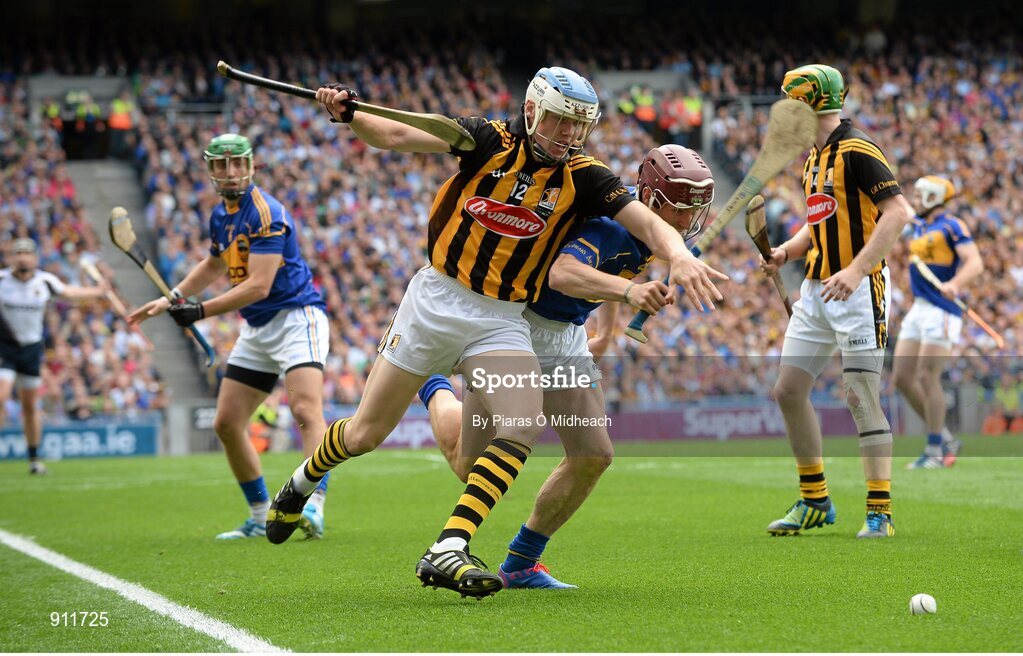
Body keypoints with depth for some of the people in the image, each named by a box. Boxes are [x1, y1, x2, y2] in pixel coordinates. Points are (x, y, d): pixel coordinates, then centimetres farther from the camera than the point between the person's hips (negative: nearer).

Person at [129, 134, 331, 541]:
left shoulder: (265, 213, -17)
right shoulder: (221, 216, 9)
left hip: (296, 318, -9)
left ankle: (315, 507, -39)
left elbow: (259, 285, -24)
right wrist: (171, 300, 23)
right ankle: (260, 519, 16)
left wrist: (200, 312, -21)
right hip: (255, 331, 9)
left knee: (305, 410, -27)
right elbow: (214, 265, 31)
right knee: (227, 423, 7)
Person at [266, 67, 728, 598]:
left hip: (502, 319, 1)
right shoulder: (490, 141, -5)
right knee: (365, 434, 6)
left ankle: (448, 550, -23)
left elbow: (646, 221, -15)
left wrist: (678, 256, -35)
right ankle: (302, 482, 38)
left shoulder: (584, 178, -3)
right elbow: (397, 136, -8)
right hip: (438, 299, -1)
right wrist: (349, 115, -25)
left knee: (522, 426, -23)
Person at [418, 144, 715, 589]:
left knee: (594, 456, -4)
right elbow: (562, 273, -50)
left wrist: (607, 330, 25)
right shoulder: (607, 220, -31)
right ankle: (431, 388, 35)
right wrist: (628, 291, -65)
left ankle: (519, 564, 11)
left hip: (567, 336, 8)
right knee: (472, 468, 2)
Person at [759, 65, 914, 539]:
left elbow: (898, 212, -20)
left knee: (861, 396, -10)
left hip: (858, 291, -9)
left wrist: (857, 269, -27)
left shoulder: (857, 152, -12)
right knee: (789, 391, 7)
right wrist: (786, 251, 8)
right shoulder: (813, 159, 16)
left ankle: (880, 512, -5)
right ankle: (815, 502, 17)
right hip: (816, 291, 9)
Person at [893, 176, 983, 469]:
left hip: (941, 311, -9)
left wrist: (953, 285, -36)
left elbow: (975, 263, -20)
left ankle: (934, 452, -3)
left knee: (928, 377, -12)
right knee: (902, 378, 4)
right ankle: (946, 439, 13)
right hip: (918, 310, 9)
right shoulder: (919, 227, 18)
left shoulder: (952, 226, -8)